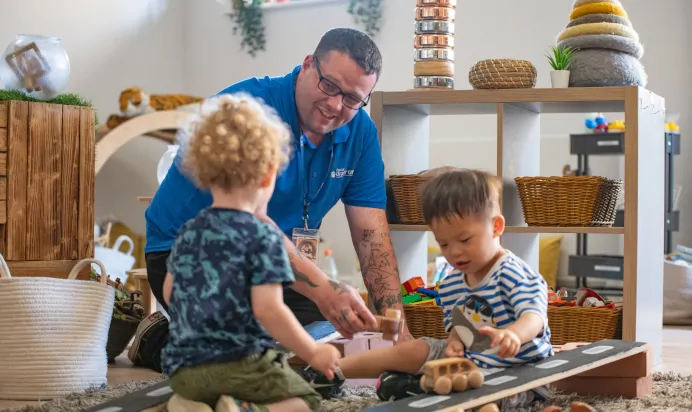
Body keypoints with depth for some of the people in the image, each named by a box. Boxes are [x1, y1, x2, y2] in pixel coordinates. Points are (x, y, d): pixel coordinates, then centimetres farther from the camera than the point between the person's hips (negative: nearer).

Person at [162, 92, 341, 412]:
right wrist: (313, 352, -6)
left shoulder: (187, 232, 8)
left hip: (183, 369, 6)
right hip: (241, 365, -6)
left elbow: (169, 295, 19)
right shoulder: (263, 236, -12)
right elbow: (268, 310, -18)